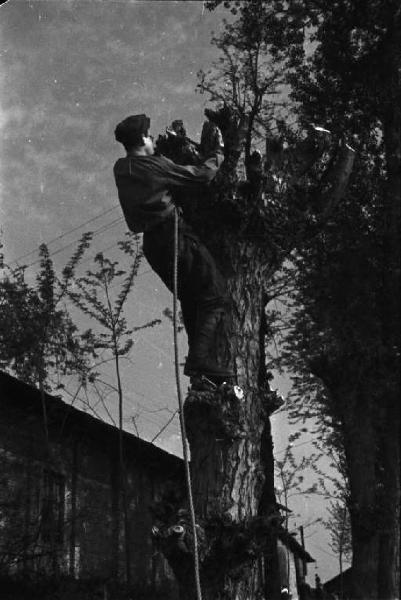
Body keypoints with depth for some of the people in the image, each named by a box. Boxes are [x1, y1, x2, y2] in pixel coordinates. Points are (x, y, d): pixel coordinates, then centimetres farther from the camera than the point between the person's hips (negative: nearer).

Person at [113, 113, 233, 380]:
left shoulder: (121, 169, 9)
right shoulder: (155, 165, -10)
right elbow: (202, 176, -4)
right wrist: (218, 151, 11)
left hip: (152, 245, 8)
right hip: (174, 236, -8)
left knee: (190, 300, 20)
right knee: (215, 295, -4)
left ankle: (196, 357, 19)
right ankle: (200, 358, -15)